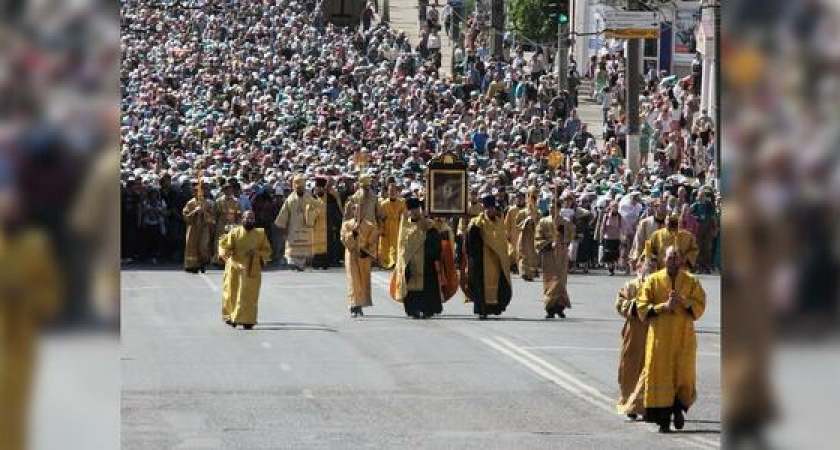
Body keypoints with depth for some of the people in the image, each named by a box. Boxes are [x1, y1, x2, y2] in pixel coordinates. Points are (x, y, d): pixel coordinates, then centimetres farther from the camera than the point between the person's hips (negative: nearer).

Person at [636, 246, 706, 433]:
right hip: (660, 335, -1)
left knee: (684, 374, -3)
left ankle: (678, 409, 22)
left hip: (684, 335, 1)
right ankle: (663, 420, 0)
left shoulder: (691, 281, 6)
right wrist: (664, 307, -14)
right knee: (660, 375, -5)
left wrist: (682, 301, -15)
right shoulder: (653, 280, 4)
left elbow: (700, 306, 2)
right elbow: (642, 307, 0)